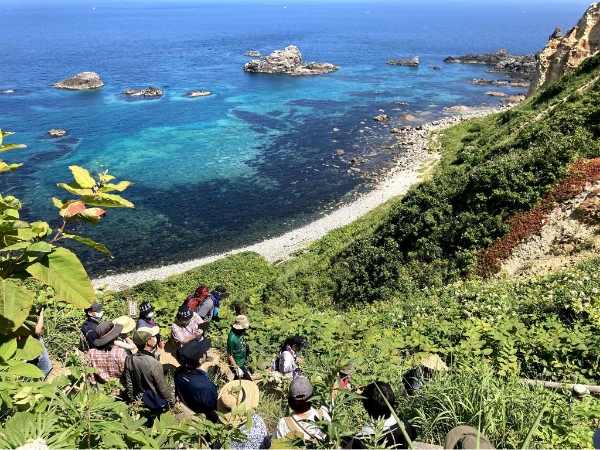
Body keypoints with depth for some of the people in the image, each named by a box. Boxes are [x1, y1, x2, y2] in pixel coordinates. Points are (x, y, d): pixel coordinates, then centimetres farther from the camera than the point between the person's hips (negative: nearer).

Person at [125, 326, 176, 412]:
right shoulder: (154, 364, -34)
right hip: (156, 403, -6)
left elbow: (129, 385, -4)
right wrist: (173, 403, -5)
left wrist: (132, 400, 12)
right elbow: (164, 389, -22)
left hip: (139, 401, 6)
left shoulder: (129, 360, -18)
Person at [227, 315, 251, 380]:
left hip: (242, 362, 8)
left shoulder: (240, 332, -11)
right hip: (237, 364, -8)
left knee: (238, 380, 24)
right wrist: (237, 368, -20)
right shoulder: (232, 338, -33)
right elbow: (229, 356, -24)